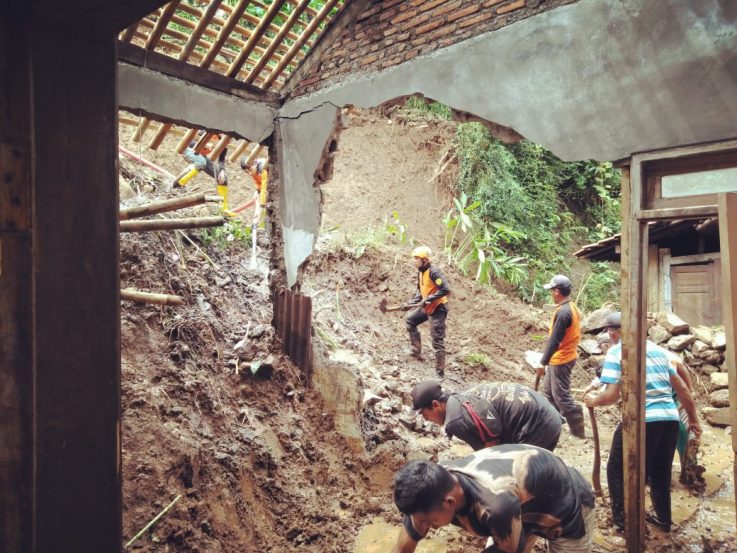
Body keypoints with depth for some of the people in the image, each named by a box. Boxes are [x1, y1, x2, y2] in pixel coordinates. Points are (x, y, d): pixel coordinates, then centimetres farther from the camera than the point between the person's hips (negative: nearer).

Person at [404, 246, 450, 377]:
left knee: (437, 340, -7)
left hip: (438, 308, -10)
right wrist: (412, 301, 2)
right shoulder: (420, 272, 7)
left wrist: (428, 299, -26)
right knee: (409, 320, 20)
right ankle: (417, 351, 27)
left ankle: (440, 371, 0)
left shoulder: (433, 272, -22)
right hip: (427, 307, 10)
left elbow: (445, 290, -29)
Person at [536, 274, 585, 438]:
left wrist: (543, 362, -22)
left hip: (561, 360, -10)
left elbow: (554, 340, -26)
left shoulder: (563, 312, -26)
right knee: (548, 391, 20)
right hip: (565, 356, 10)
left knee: (561, 396, 1)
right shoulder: (572, 307, 6)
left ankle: (578, 430, 11)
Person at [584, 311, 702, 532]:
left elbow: (612, 395, -12)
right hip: (670, 419, 7)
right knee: (661, 471, 26)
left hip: (642, 420, -6)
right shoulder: (657, 348, 14)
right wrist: (693, 418, 27)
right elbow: (681, 388, 18)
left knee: (618, 470, 14)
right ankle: (663, 518, 38)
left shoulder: (616, 352, -4)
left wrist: (593, 400, 7)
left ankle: (622, 520, 20)